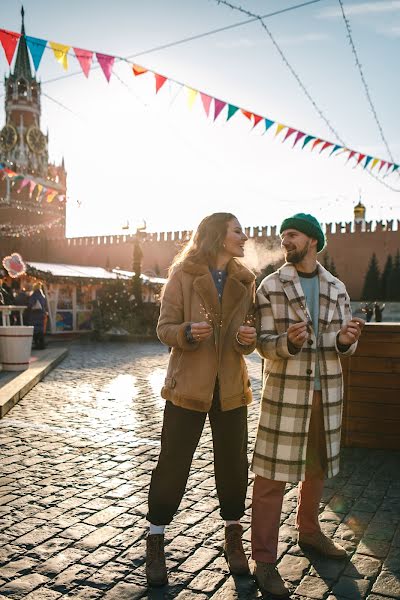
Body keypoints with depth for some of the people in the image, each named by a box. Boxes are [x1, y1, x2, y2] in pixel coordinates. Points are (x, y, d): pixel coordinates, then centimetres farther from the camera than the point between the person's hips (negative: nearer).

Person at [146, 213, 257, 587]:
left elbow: (249, 338, 11)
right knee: (172, 464, 3)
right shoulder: (183, 274, -5)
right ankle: (155, 544, 22)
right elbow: (165, 328, -6)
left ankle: (233, 540, 31)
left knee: (233, 464, 11)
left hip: (230, 387, 4)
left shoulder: (245, 281, 8)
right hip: (188, 384, -3)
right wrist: (187, 332, -26)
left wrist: (247, 338, -12)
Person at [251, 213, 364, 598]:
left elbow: (344, 345, 9)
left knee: (317, 467, 19)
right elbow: (264, 344, -7)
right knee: (272, 474, -2)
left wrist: (347, 340, -14)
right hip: (285, 390, -4)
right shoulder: (271, 286, -4)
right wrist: (289, 342, -28)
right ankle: (264, 561, 10)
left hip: (327, 391, 5)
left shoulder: (336, 288, 7)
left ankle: (309, 531, 42)